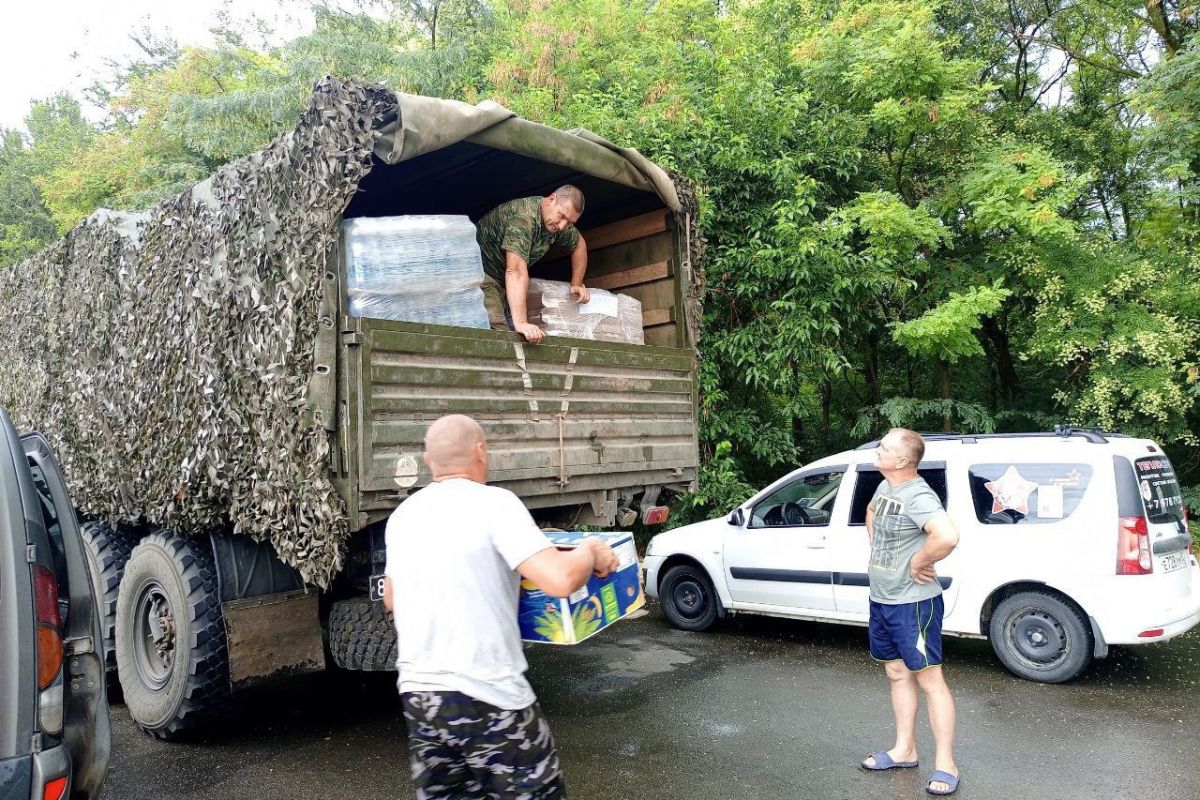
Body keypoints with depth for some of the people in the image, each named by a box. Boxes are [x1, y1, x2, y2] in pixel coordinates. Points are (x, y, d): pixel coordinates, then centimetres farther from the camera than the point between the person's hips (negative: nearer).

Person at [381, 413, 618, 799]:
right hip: (487, 696, -6)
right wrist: (591, 552, -3)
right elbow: (561, 580, -23)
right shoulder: (494, 503, -14)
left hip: (417, 693, 6)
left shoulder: (402, 515, 6)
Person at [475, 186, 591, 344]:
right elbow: (516, 270, -41)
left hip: (502, 279, 9)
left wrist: (576, 284, 8)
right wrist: (521, 323, -49)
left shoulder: (560, 222, -3)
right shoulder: (523, 218, -31)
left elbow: (579, 245, 19)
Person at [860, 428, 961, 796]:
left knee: (929, 680, 0)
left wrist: (919, 562, -25)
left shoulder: (918, 496, -23)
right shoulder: (884, 487, 5)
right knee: (897, 674, 18)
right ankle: (904, 750, 31)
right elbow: (871, 513, 29)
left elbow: (947, 536, -41)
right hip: (881, 600, 9)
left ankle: (945, 765, 11)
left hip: (912, 603, -9)